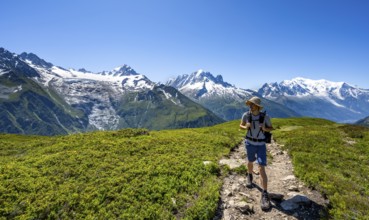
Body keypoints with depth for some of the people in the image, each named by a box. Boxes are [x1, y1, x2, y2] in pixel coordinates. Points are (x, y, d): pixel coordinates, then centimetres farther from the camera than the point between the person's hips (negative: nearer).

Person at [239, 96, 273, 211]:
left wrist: (265, 128, -23)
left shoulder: (265, 116, -15)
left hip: (261, 145, -2)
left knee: (261, 169, -11)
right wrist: (245, 127, -19)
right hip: (249, 143, 2)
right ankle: (249, 176, 55)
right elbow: (241, 125, 5)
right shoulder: (246, 114, -11)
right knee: (250, 162, 24)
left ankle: (265, 195, -3)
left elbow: (271, 128, 0)